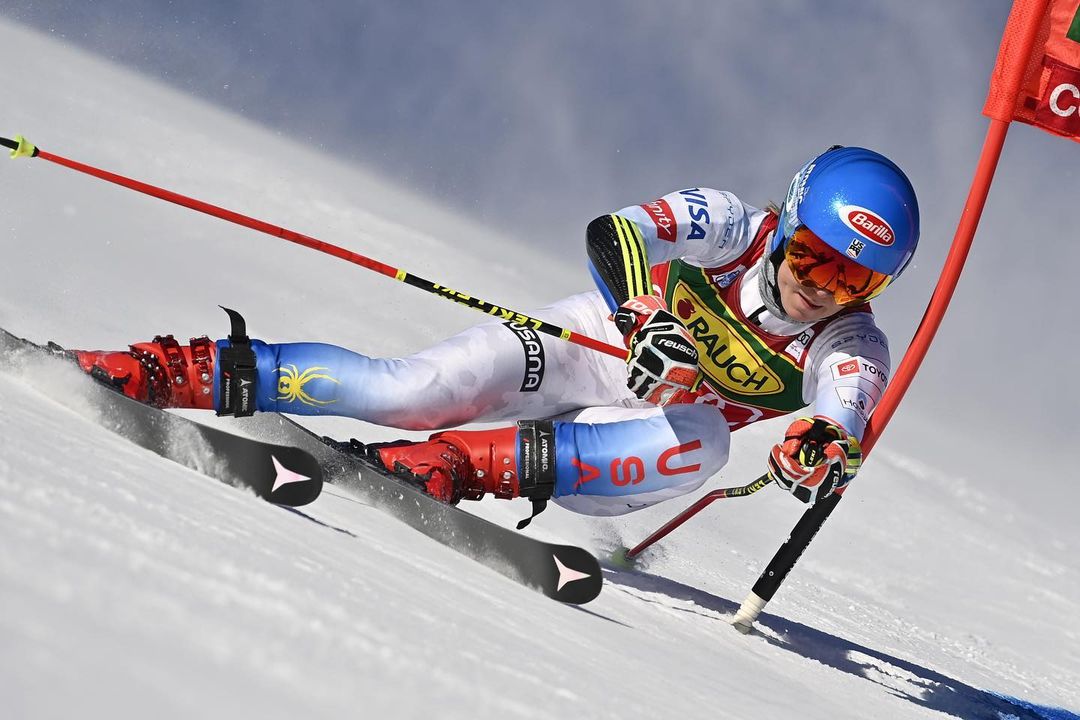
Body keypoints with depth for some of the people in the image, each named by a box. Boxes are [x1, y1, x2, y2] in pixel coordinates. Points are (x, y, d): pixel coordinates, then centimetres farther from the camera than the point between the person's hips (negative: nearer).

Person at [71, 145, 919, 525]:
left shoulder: (851, 354, -16)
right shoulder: (733, 226, -17)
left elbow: (847, 429, -35)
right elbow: (610, 234, -27)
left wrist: (825, 449, -60)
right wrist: (646, 313, -46)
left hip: (635, 434, 1)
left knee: (700, 447, -36)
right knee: (412, 391, -27)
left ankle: (467, 463, -36)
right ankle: (185, 372, -18)